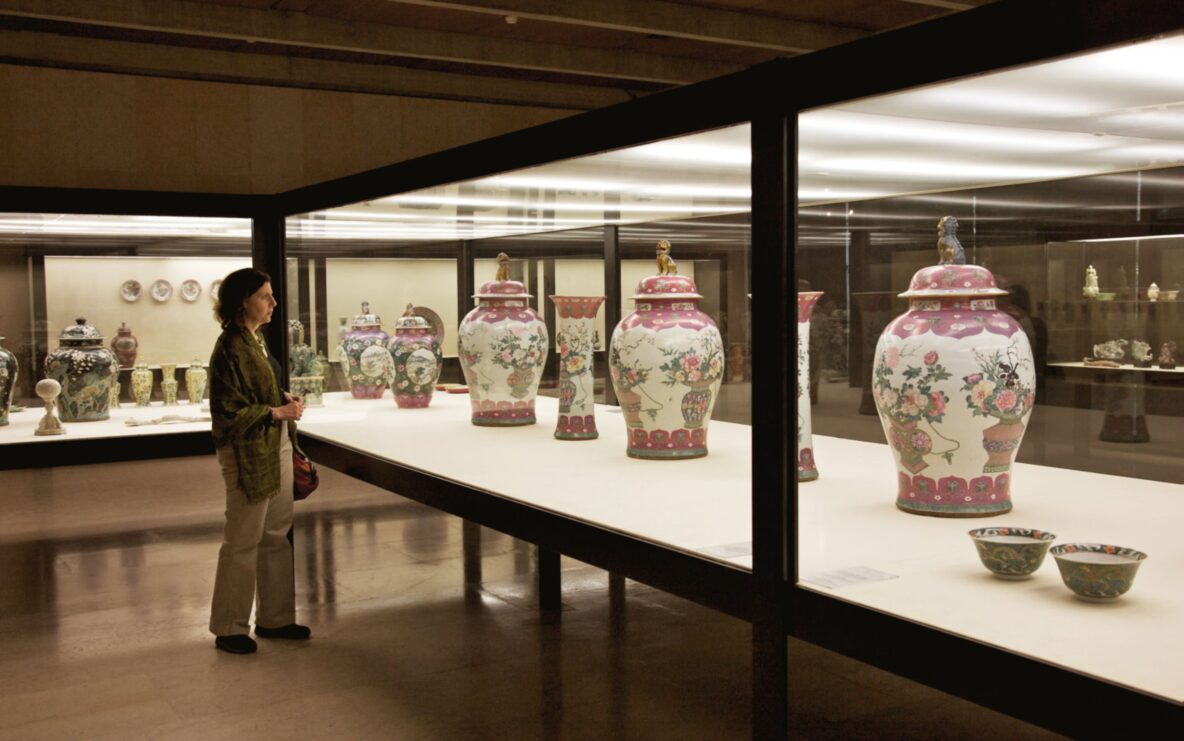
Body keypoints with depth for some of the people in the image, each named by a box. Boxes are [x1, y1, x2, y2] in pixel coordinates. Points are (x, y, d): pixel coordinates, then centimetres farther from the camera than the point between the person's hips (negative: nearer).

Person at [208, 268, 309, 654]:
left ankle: (274, 618, 28)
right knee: (242, 542, 2)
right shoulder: (230, 348, -17)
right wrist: (277, 412, -18)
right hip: (248, 453, -9)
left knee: (276, 535, 16)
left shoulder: (256, 340, 11)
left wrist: (285, 398, 6)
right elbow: (229, 411, -19)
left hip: (275, 447, 9)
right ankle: (229, 629, 16)